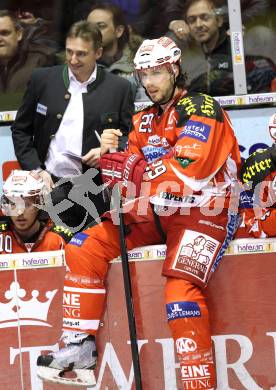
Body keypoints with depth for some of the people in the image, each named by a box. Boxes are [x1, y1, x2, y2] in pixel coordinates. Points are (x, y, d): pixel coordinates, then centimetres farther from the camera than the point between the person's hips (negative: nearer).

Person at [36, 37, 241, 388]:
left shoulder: (200, 109, -9)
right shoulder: (143, 121, 16)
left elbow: (188, 171, -22)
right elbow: (132, 178, 8)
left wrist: (140, 200, -21)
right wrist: (110, 155, -12)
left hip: (203, 211, -8)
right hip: (155, 214, 8)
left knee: (181, 292, -28)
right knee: (84, 247, -1)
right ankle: (80, 346, 3)